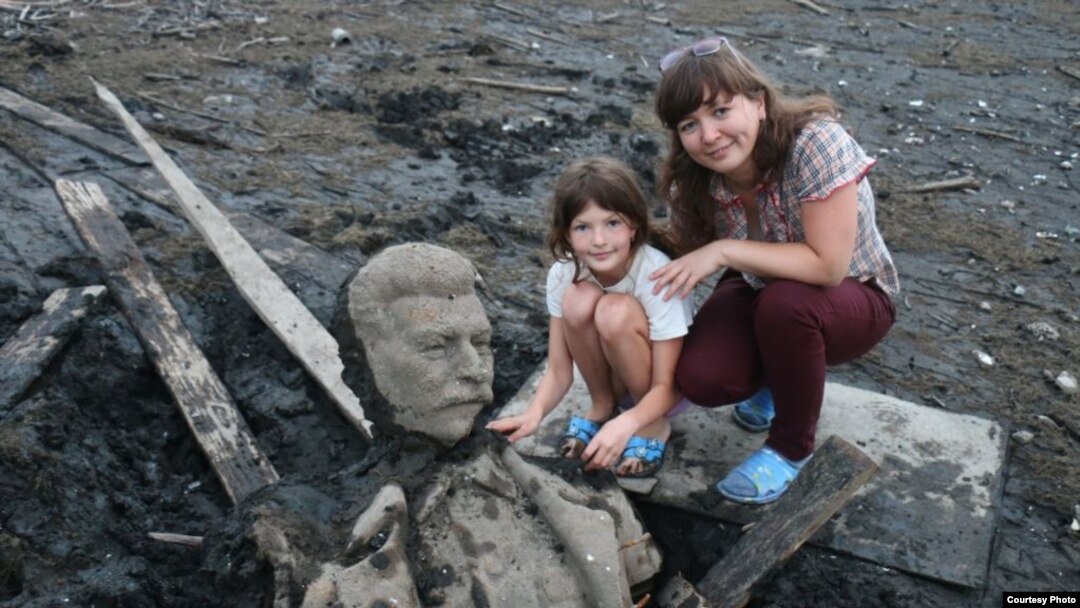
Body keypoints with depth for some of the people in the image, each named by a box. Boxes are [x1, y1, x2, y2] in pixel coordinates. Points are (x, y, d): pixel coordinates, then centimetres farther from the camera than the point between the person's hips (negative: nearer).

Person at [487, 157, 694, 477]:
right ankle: (601, 407, -2)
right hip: (616, 379, 3)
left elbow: (665, 386, -26)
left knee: (615, 312, -32)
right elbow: (559, 371, -13)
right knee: (579, 299, -26)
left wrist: (626, 423, -45)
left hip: (668, 386, -3)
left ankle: (654, 426, -10)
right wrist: (534, 413, -34)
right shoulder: (563, 275, -17)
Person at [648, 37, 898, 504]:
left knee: (783, 303, -38)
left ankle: (792, 446, -9)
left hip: (852, 297, -3)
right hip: (759, 292, 4)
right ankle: (777, 378, 14)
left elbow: (827, 265, -35)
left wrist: (725, 251, -34)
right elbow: (680, 267, -8)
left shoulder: (816, 144, -32)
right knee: (700, 379, -24)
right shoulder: (692, 182, -16)